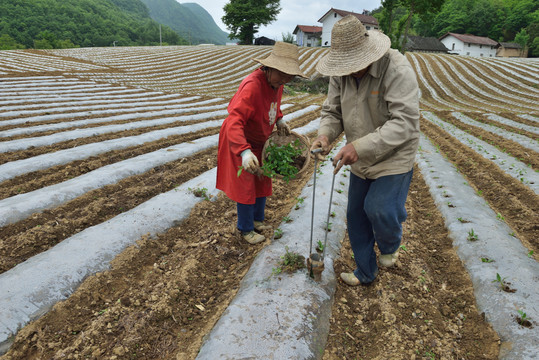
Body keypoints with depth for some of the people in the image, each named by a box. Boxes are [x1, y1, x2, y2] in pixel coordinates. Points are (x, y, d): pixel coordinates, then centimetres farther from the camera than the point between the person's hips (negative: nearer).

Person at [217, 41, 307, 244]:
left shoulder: (276, 82, -7)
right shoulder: (253, 85, -34)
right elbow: (234, 122, -43)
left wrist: (279, 120, -2)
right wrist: (244, 152, -56)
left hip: (261, 141, 8)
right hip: (240, 143, -8)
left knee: (262, 182, 17)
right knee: (246, 187, 2)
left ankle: (257, 220, 37)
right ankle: (245, 229, 21)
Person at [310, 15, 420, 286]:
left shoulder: (397, 70, -24)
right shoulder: (341, 74, -5)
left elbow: (404, 123, -30)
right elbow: (332, 111, 1)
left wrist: (361, 146, -38)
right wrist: (325, 134, -22)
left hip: (394, 158, -6)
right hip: (361, 161, 6)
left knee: (380, 209, -19)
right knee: (356, 215, 10)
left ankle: (390, 246, 20)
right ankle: (365, 272, 32)